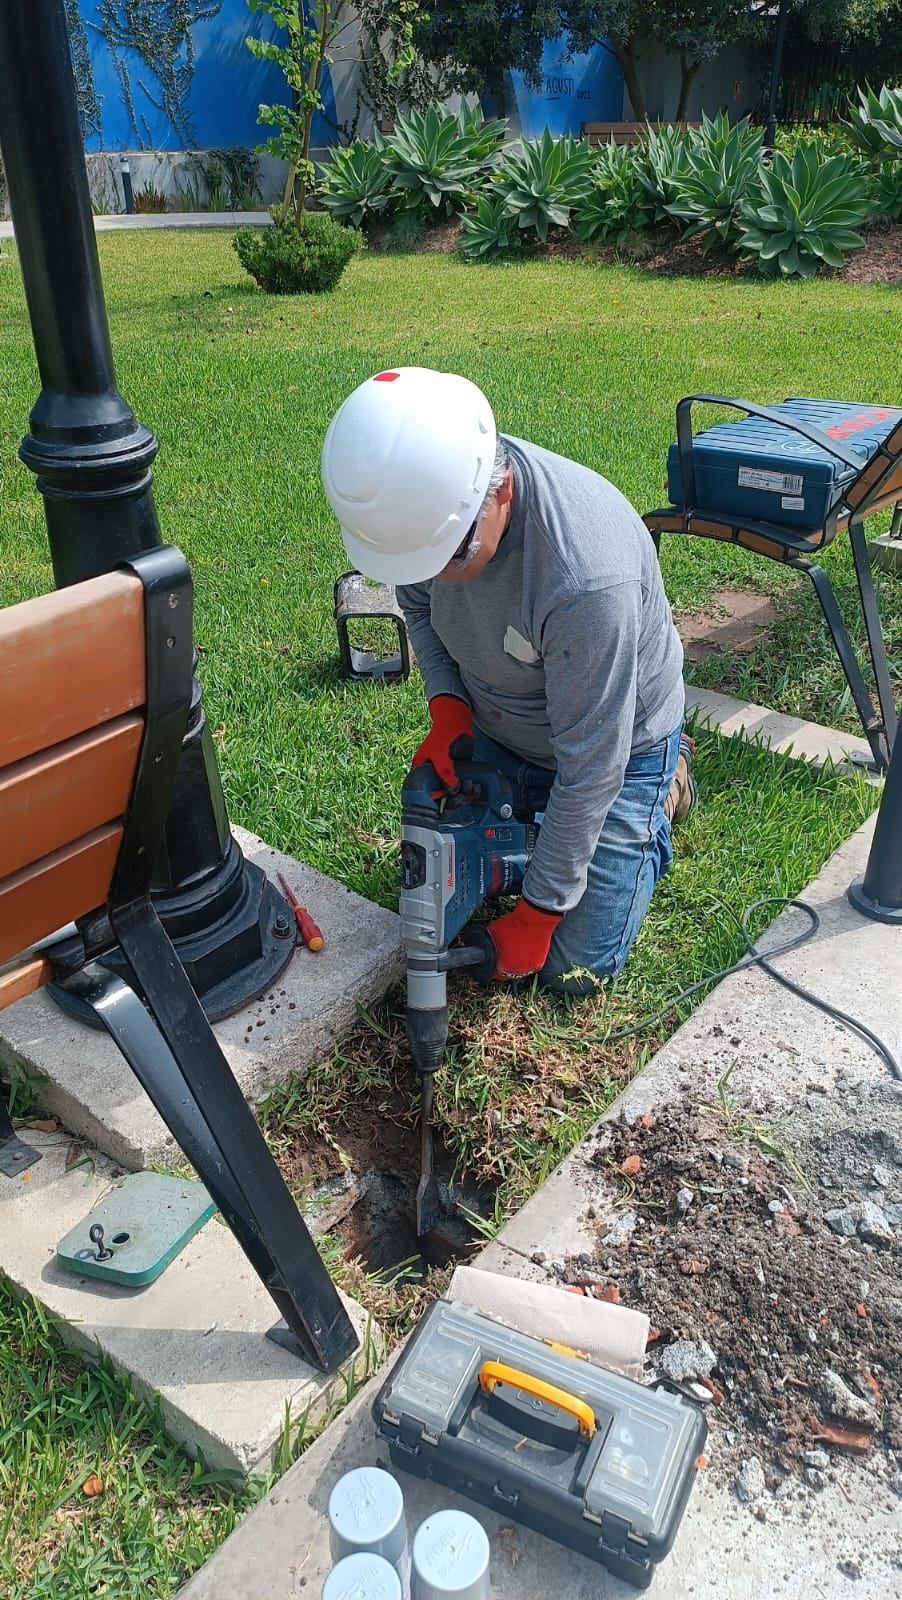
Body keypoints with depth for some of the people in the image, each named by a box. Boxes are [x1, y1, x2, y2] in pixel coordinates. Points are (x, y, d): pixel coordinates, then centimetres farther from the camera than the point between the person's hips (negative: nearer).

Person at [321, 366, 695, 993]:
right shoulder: (429, 489, -21)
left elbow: (589, 771, -31)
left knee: (575, 967, 2)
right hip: (496, 727, 6)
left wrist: (537, 915, -21)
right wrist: (447, 708, -16)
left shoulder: (587, 577, -42)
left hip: (616, 743, -6)